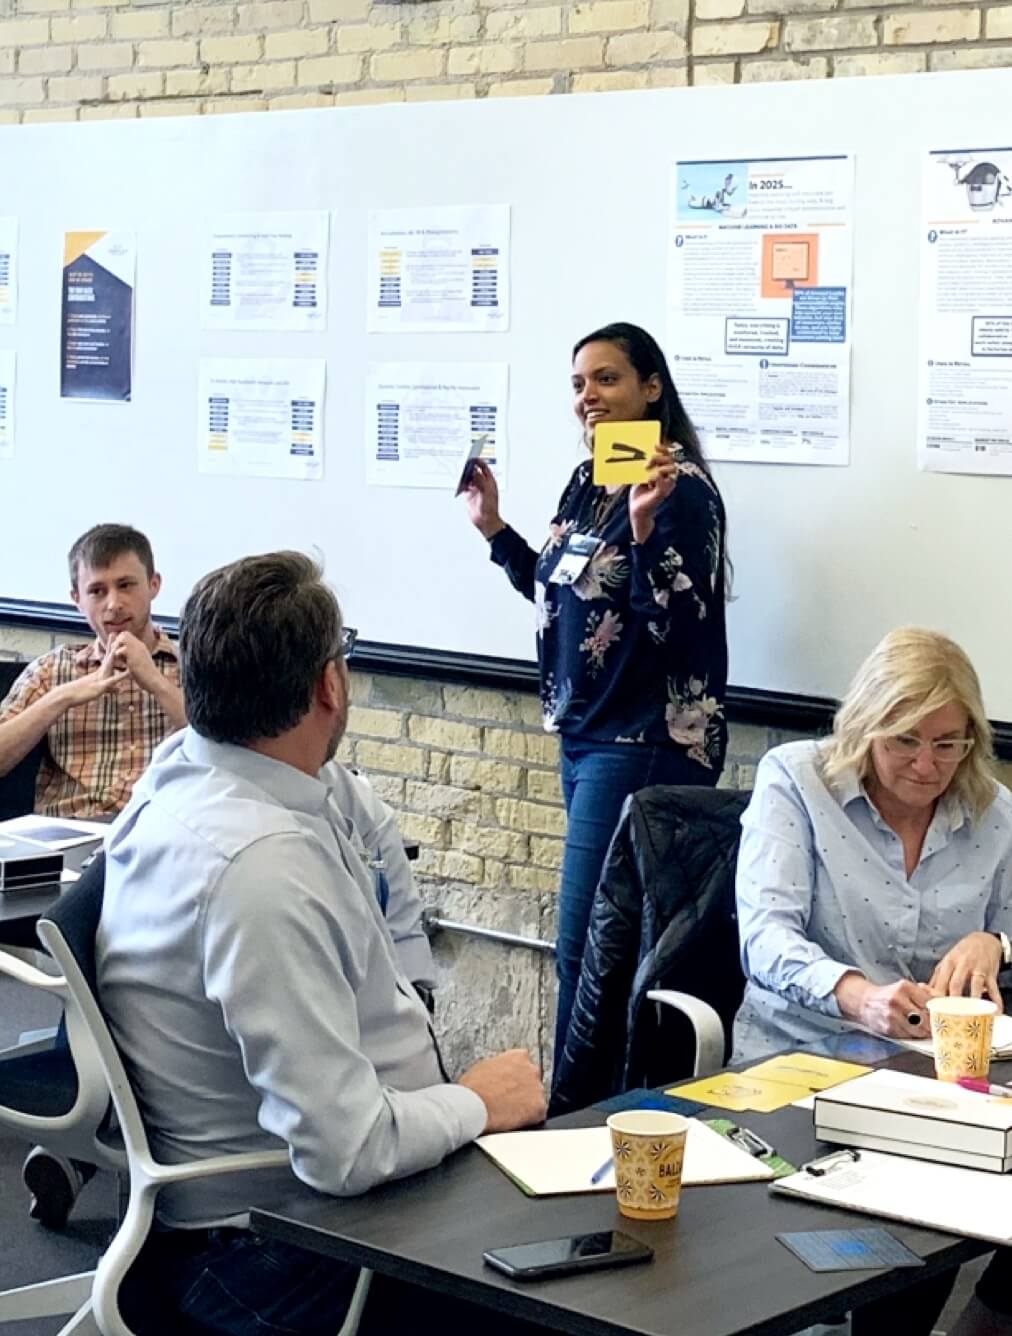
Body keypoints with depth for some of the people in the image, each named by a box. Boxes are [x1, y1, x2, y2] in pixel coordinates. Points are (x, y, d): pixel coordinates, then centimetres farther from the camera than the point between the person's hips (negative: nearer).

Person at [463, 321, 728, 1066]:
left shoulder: (681, 488, -14)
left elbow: (675, 624, -21)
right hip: (585, 732, 9)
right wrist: (494, 529, 15)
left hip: (644, 744, -9)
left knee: (587, 943, -10)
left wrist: (645, 527, -33)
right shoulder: (587, 483, 11)